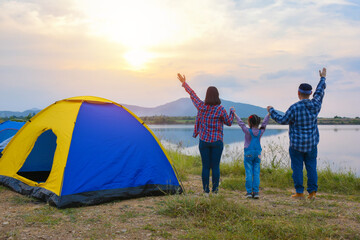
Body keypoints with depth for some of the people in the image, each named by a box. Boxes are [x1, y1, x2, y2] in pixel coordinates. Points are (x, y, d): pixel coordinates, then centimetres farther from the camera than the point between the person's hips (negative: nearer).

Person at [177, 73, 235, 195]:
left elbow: (192, 94, 12)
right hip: (217, 141, -2)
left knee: (205, 167, 6)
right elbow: (229, 122, 3)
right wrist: (232, 112, 21)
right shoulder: (220, 109, -10)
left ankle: (206, 191, 9)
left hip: (203, 141, 2)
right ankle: (215, 191, 5)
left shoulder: (201, 106, -2)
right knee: (215, 167, 3)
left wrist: (184, 83, 26)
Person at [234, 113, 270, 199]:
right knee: (256, 173, 5)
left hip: (248, 154, -3)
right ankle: (256, 192, 3)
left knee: (248, 173, 0)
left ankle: (249, 192, 0)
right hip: (258, 154, 3)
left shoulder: (248, 131, -9)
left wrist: (234, 114, 10)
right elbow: (264, 123, 14)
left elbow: (241, 123, -1)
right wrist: (269, 114, 25)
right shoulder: (261, 131, 1)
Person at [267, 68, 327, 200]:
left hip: (297, 144, -4)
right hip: (312, 144, 4)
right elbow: (319, 92, 17)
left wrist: (271, 111, 6)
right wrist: (323, 78, 33)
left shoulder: (295, 108, -16)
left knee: (297, 168, 3)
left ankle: (299, 192, 5)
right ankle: (312, 191, 7)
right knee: (311, 167, 8)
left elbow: (283, 120, -8)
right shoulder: (315, 105, -1)